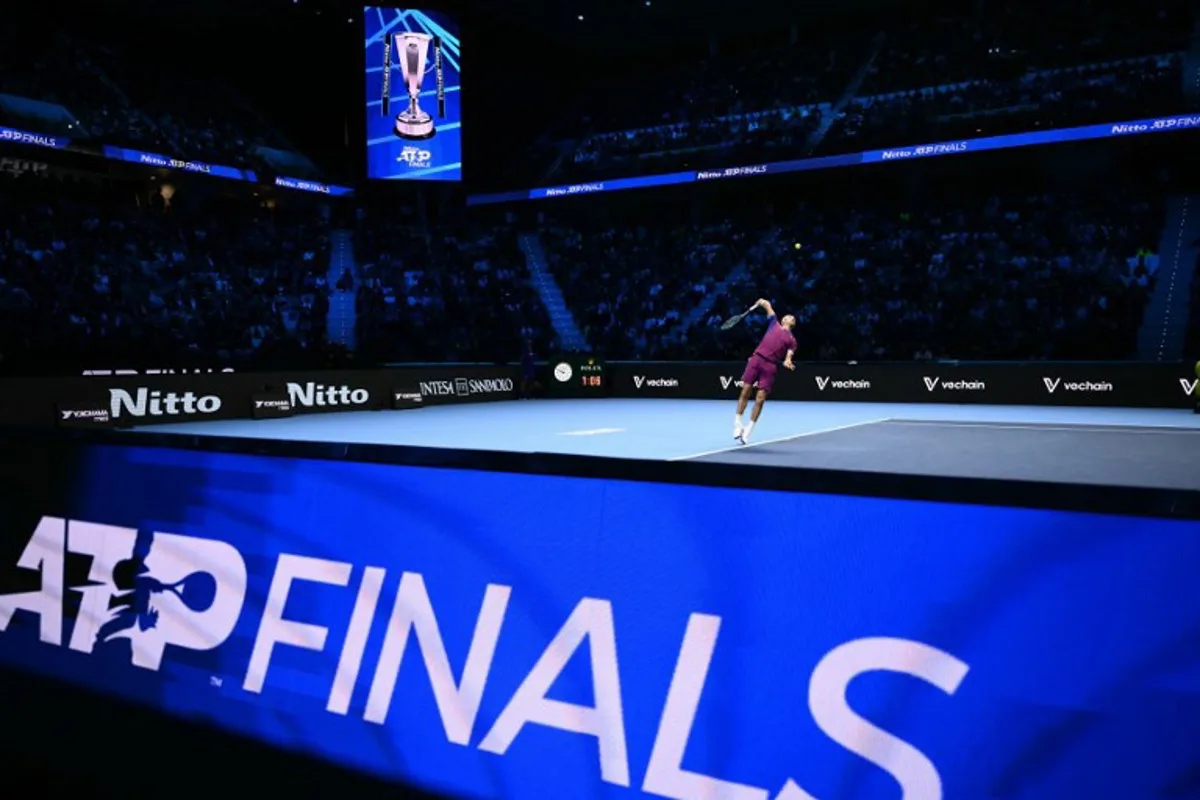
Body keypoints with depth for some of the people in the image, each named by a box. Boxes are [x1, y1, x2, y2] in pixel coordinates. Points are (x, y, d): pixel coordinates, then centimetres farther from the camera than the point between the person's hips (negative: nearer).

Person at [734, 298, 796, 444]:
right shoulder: (774, 324, 20)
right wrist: (762, 303, 1)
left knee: (760, 399, -5)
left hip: (770, 366, -1)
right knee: (745, 391, -4)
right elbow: (768, 305, 22)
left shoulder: (792, 340, 15)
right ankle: (738, 423, 8)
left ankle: (748, 429, 5)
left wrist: (787, 362, -19)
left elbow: (788, 356, 3)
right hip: (757, 359, 1)